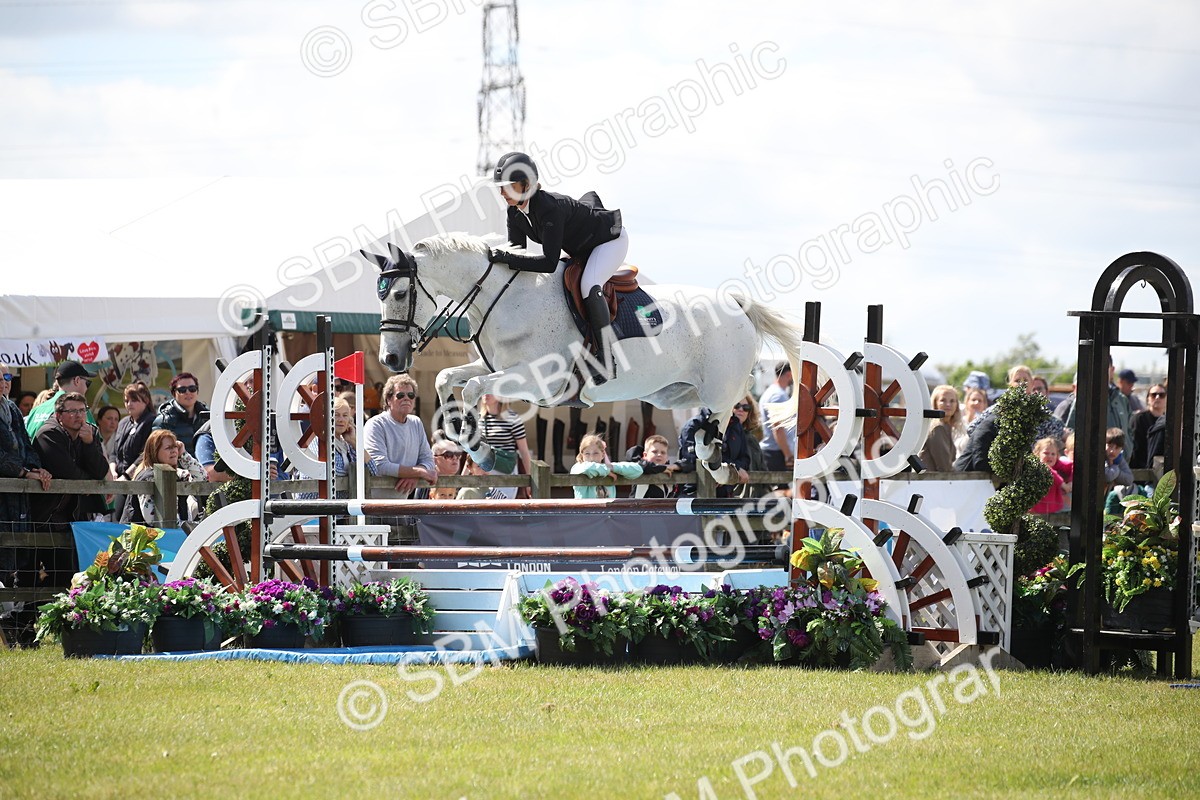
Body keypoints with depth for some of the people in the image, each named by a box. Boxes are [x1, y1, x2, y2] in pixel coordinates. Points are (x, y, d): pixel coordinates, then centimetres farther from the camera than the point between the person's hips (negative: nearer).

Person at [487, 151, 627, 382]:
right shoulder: (515, 212, -13)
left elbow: (549, 262, -42)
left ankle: (604, 357, -27)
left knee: (589, 286, -32)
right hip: (579, 248, 10)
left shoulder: (549, 208, -39)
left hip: (610, 239, -10)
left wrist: (507, 258, -45)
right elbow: (517, 251, -4)